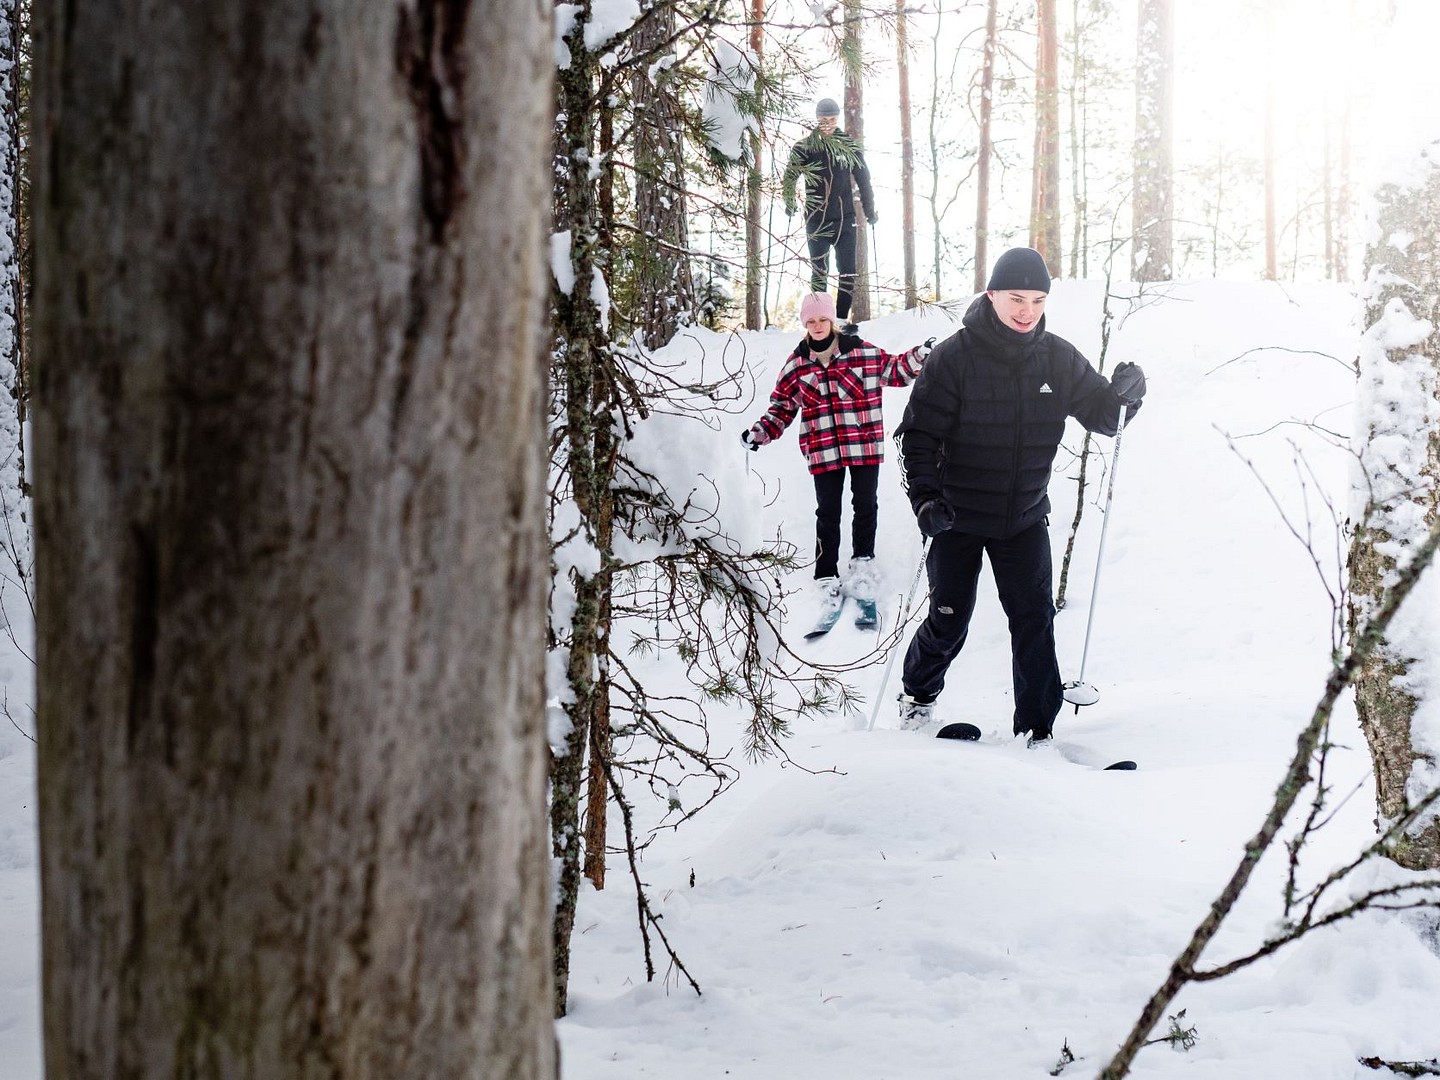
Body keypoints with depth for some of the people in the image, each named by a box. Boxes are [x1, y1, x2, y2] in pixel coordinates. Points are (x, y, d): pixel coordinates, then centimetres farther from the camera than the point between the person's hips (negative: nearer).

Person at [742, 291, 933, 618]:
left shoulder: (862, 352, -1)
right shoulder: (796, 364, 3)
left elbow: (893, 370, 12)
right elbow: (782, 407, 10)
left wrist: (918, 358, -4)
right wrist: (760, 432, -2)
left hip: (865, 444, 0)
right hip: (824, 451, 0)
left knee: (865, 506, 9)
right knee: (828, 514, 2)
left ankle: (862, 567, 27)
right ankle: (827, 581, 7)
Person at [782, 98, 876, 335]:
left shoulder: (849, 146, 5)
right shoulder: (804, 147, 0)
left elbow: (863, 180, 11)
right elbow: (789, 177, 6)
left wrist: (870, 210, 11)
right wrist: (789, 203, -7)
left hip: (845, 219, 2)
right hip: (817, 220, -2)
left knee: (847, 271, -1)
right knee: (819, 272, 1)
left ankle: (842, 317, 6)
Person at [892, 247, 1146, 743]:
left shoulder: (1057, 358, -3)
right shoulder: (956, 357, -14)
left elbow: (1100, 414, 5)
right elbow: (918, 432, -13)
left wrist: (1124, 395, -18)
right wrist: (924, 496, -26)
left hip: (1025, 517, 3)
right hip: (958, 516, -2)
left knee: (1035, 622, -5)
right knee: (949, 622, 7)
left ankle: (1037, 729, 4)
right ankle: (918, 695, 35)